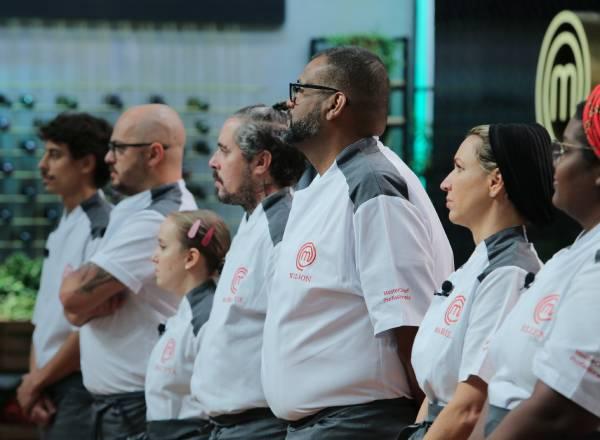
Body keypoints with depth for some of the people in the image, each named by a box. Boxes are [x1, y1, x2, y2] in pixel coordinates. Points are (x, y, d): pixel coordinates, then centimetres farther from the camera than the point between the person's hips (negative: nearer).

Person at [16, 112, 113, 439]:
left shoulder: (102, 228, -12)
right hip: (51, 393, 8)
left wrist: (36, 381, -8)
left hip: (81, 389, -8)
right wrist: (35, 379, 1)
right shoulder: (60, 231, 15)